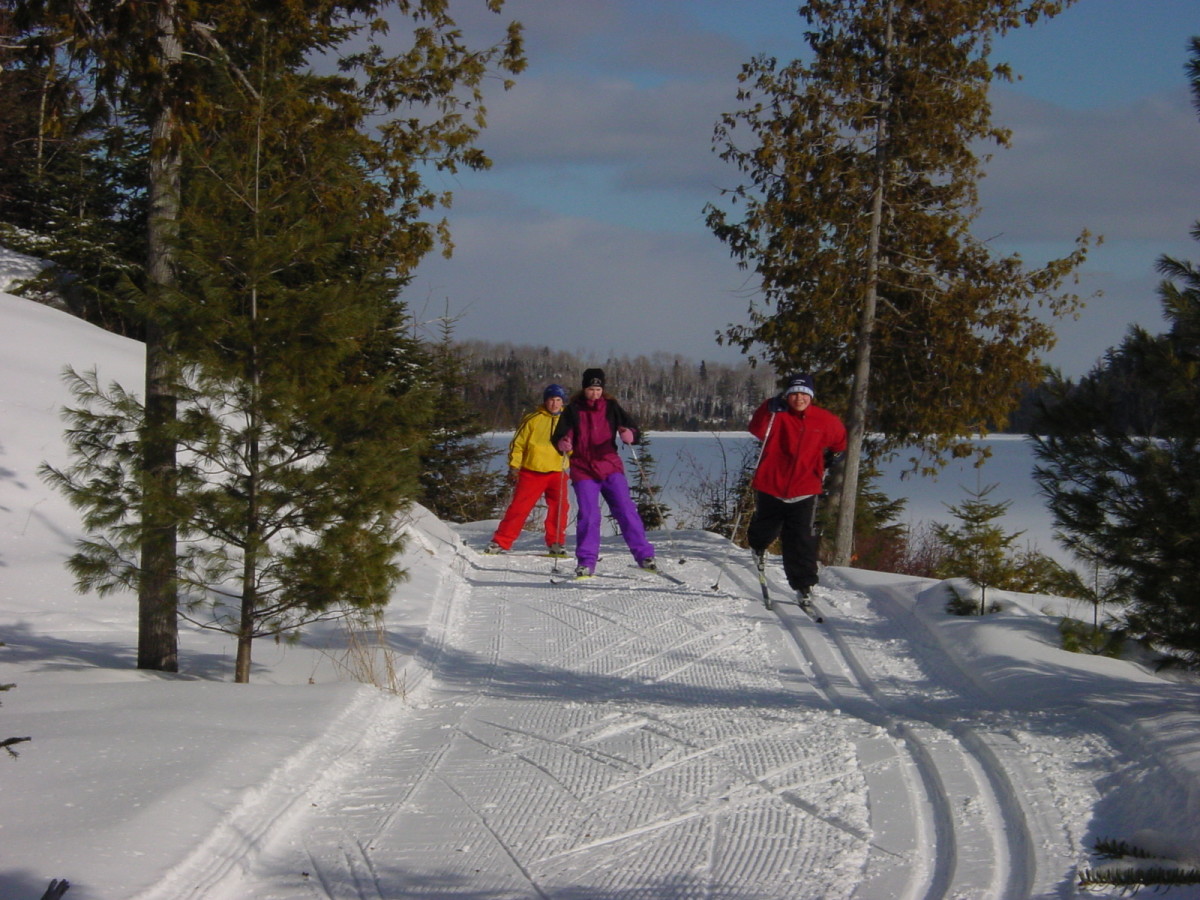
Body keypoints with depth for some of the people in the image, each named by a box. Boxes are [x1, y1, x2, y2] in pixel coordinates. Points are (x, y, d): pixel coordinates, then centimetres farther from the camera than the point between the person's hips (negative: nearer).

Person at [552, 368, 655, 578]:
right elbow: (559, 436, 0)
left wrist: (629, 435, -24)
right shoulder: (573, 410, 3)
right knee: (587, 515, -9)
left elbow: (632, 428, 0)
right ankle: (586, 562, 1)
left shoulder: (611, 407, 6)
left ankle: (644, 555, -2)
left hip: (610, 467, 1)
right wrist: (562, 444, -25)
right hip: (583, 470, -1)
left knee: (625, 510, -6)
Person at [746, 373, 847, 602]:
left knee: (802, 542, -6)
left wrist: (835, 455, 12)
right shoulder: (778, 416, -6)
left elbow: (839, 438, 24)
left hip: (804, 491, 0)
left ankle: (804, 586, 1)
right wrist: (770, 409, -37)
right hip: (770, 487, 0)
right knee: (764, 530, 20)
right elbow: (757, 430, -26)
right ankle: (758, 547, 55)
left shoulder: (824, 420, 2)